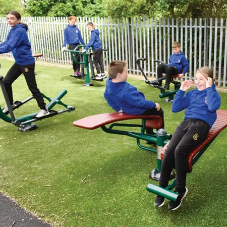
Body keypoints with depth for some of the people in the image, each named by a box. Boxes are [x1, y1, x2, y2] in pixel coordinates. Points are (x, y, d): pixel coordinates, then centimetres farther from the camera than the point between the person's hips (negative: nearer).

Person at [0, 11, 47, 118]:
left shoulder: (20, 31, -20)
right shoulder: (12, 30, 8)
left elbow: (10, 45, -30)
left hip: (27, 62, -9)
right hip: (19, 62, 9)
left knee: (32, 86, -2)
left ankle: (43, 109, 8)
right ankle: (10, 104, 26)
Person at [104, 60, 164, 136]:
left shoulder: (109, 82, -13)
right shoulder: (127, 90, -39)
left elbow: (107, 96, 4)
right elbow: (139, 102, -32)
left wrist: (117, 108, 13)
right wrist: (154, 105, -17)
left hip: (126, 109, 9)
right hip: (138, 111, -9)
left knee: (149, 107, 32)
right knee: (159, 111, 12)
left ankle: (150, 135, 40)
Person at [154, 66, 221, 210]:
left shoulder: (213, 94, 10)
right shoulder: (191, 93, 24)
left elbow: (213, 107, -14)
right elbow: (175, 108, 17)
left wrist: (209, 88, -5)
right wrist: (181, 90, 11)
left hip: (201, 125, -4)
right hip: (186, 123, 5)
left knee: (180, 151, -30)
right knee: (169, 151, -23)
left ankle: (181, 189, -14)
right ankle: (162, 188, -12)